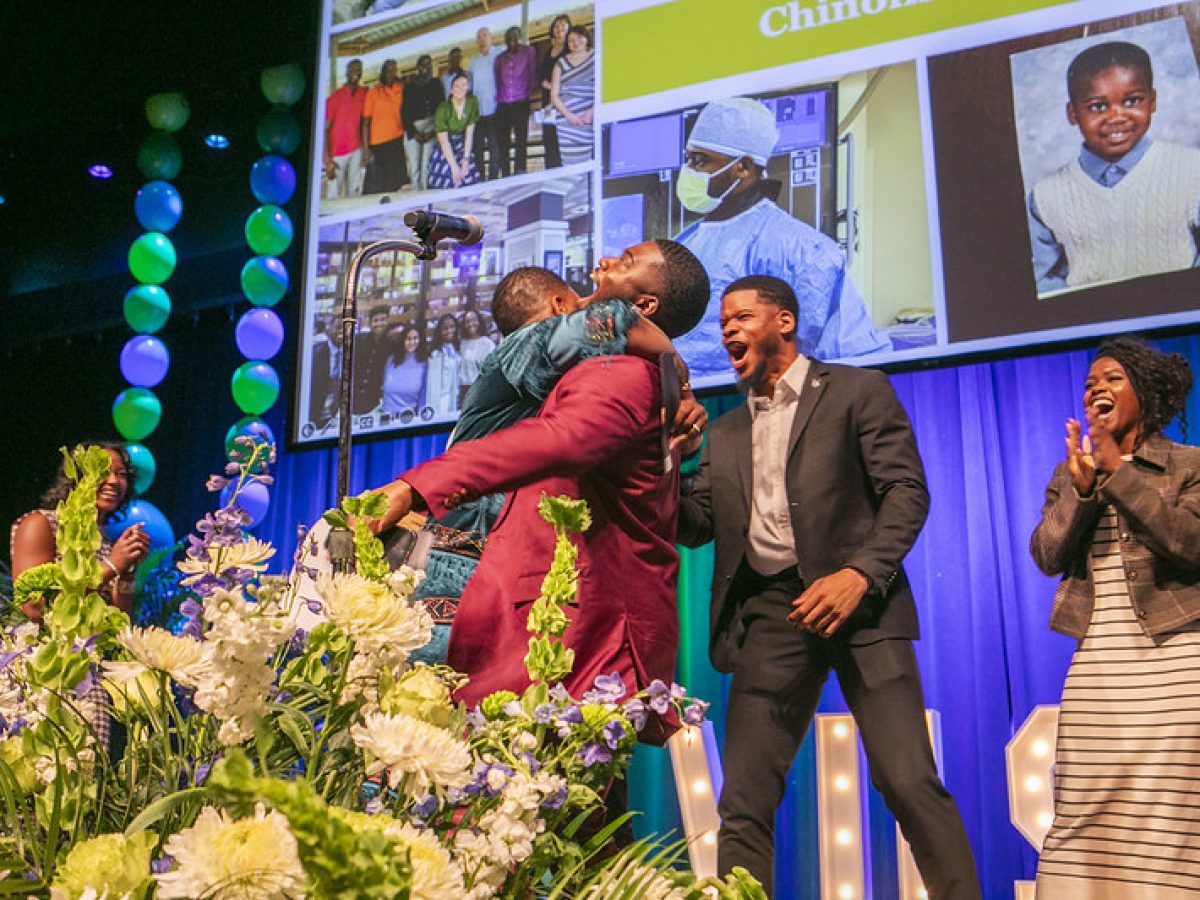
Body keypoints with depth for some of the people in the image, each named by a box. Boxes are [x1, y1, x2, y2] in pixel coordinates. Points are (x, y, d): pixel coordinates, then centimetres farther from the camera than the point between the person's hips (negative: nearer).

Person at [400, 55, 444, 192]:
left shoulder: (436, 84, 11)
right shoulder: (409, 86, 10)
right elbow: (404, 111, 7)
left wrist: (433, 130, -6)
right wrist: (413, 133, -4)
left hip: (431, 130, -1)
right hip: (413, 130, 1)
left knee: (426, 166, -12)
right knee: (414, 167, -6)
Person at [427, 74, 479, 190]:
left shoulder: (472, 103, -10)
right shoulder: (443, 109, -17)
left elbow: (469, 132, -8)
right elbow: (444, 140, -16)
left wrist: (466, 159, -14)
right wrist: (454, 165, -22)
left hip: (463, 147, 3)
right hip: (445, 150, -3)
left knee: (469, 185, -7)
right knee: (445, 186, -10)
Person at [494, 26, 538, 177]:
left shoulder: (528, 52, 7)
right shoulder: (500, 58, 16)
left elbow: (533, 74, 5)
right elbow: (497, 80, 18)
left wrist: (529, 92, -1)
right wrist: (497, 97, 7)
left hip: (521, 103, -3)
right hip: (502, 104, 3)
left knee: (521, 140, -7)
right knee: (502, 142, 0)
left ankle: (519, 174, -6)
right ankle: (505, 176, 4)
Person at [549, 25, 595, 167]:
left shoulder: (596, 59, 9)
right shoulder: (561, 63, 16)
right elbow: (554, 95, 11)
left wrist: (592, 112, -11)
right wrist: (568, 114, -5)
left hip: (591, 122, -2)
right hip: (568, 124, 2)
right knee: (570, 165, -5)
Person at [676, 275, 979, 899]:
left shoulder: (857, 391, 7)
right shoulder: (726, 433, 22)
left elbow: (907, 490, -2)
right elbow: (696, 524, 16)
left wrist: (859, 574, -17)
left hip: (856, 599, -4)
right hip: (769, 614, 4)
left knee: (909, 782, -12)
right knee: (743, 801, 0)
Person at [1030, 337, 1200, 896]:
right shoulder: (1069, 475, 16)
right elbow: (1047, 556, 3)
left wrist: (1116, 468, -11)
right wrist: (1082, 487, -12)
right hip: (1096, 664, 3)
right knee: (1083, 813, -2)